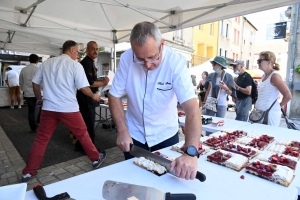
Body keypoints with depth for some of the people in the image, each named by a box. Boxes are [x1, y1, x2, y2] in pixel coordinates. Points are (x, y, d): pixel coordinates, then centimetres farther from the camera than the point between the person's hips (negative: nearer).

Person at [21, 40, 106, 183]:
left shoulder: (47, 63, 10)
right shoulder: (75, 65, -5)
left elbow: (35, 82, 16)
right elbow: (83, 87, -11)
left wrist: (39, 98, 30)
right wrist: (93, 96, 7)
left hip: (48, 107, 4)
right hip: (68, 108, -4)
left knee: (41, 139, 13)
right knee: (82, 134, 11)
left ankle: (28, 172, 22)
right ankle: (96, 158, 26)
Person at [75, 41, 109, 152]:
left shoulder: (89, 62, 17)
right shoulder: (87, 63, -17)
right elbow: (89, 83, -26)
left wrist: (101, 82, 10)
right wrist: (103, 82, -15)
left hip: (87, 99, 11)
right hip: (86, 99, -11)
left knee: (84, 124, 18)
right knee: (89, 125, -2)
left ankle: (80, 146, 31)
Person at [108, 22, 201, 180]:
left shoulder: (176, 62, -24)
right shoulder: (126, 59, -17)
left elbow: (191, 108, -32)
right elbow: (115, 95, -8)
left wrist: (190, 153, -43)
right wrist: (122, 130, -16)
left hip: (166, 135, -1)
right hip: (134, 135, 2)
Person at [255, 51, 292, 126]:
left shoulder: (274, 75, -13)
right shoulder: (264, 76, 11)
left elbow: (288, 95, -17)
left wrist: (279, 106, -3)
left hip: (270, 113, -7)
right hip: (259, 112, 8)